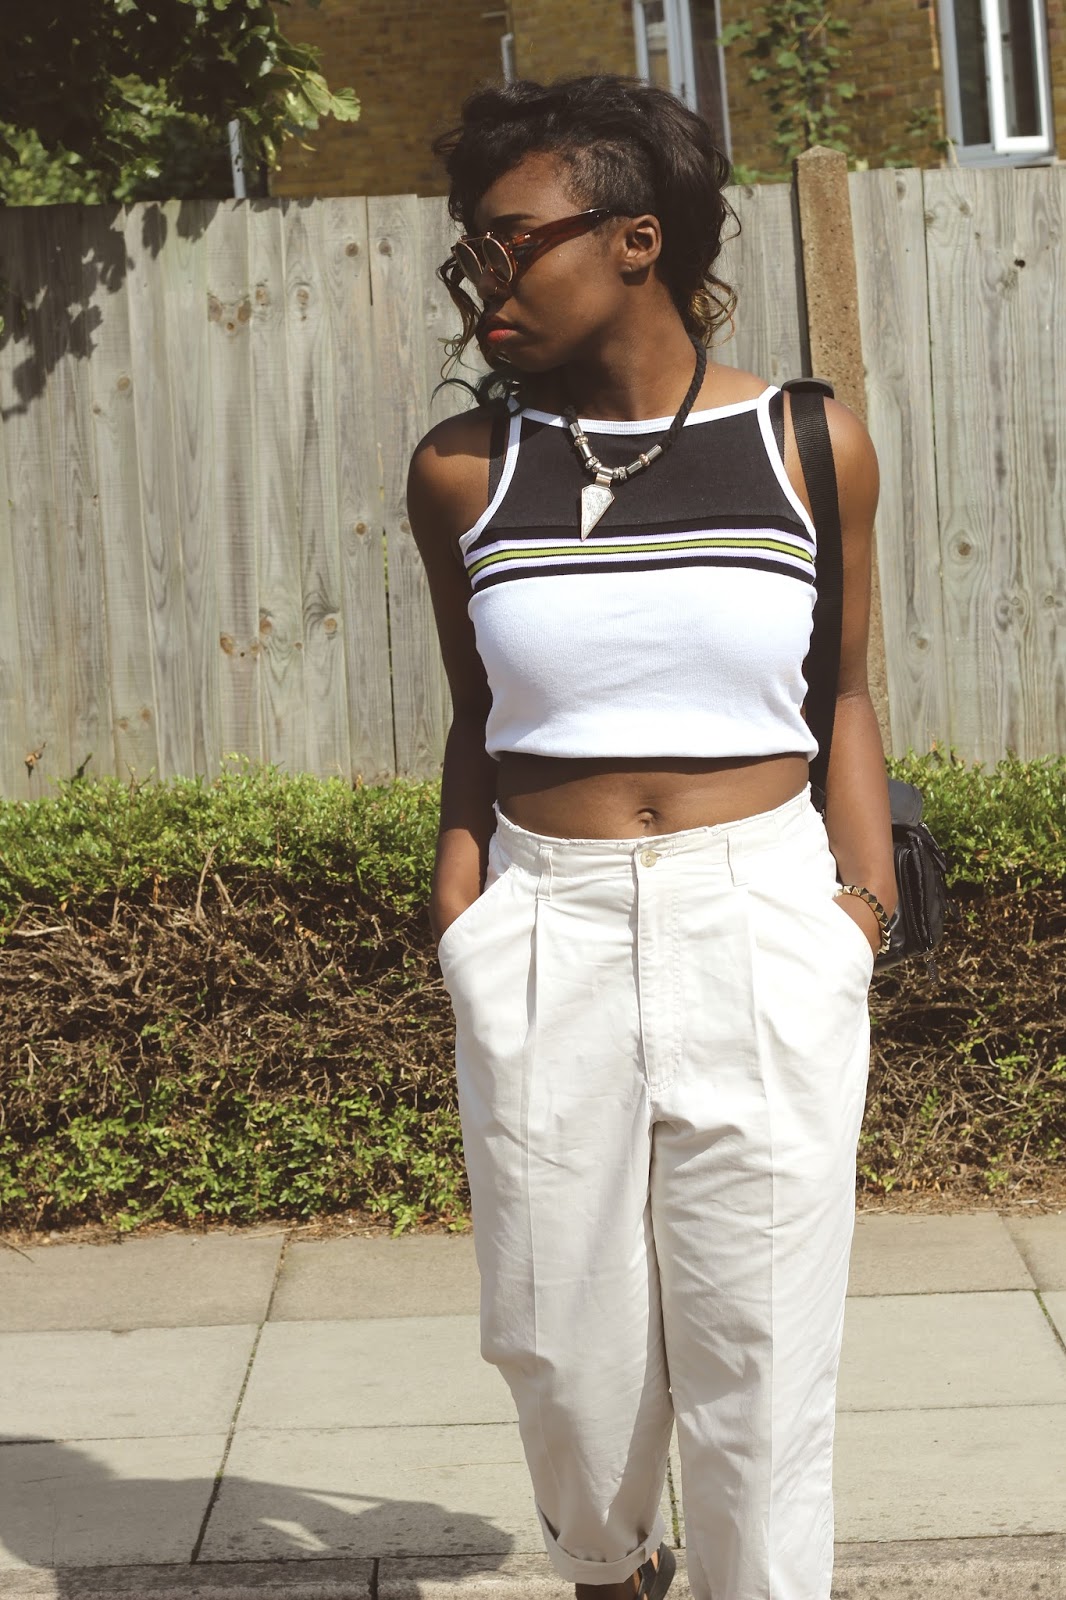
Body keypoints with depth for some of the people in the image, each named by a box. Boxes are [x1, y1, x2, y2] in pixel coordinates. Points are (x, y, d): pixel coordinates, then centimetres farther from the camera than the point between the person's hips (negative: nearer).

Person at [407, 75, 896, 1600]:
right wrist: (459, 914, 0)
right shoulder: (466, 469, 2)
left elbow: (843, 691, 10)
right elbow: (477, 716, 11)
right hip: (544, 934, 1)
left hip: (762, 929, -1)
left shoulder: (810, 445, 0)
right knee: (561, 1335, 11)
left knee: (758, 1344, 4)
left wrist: (864, 899, 1)